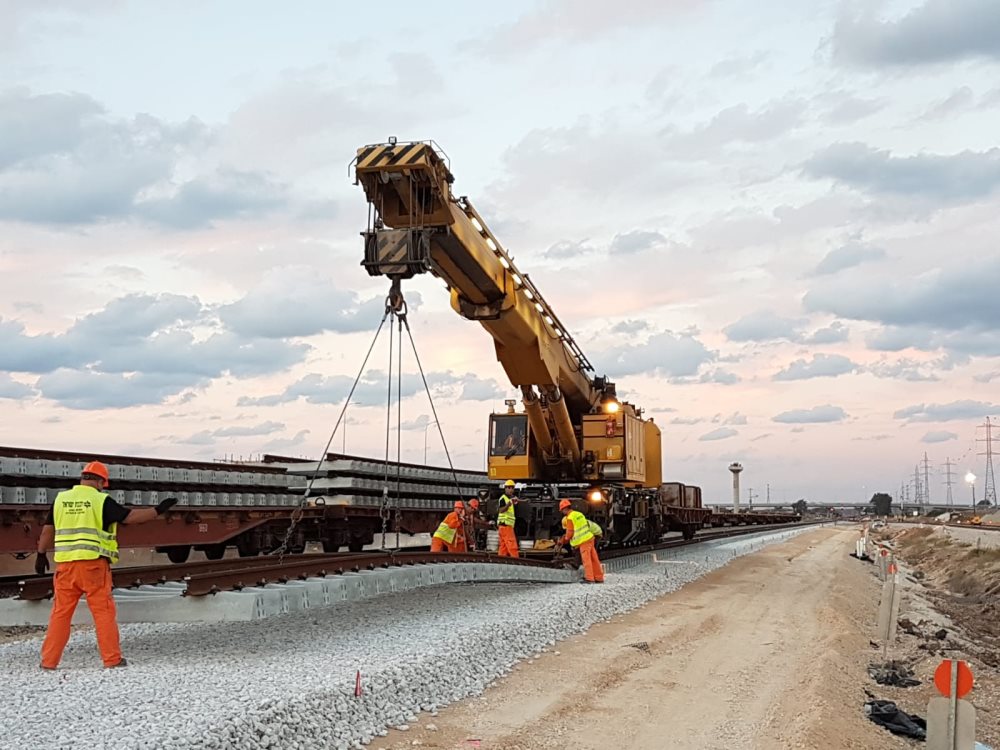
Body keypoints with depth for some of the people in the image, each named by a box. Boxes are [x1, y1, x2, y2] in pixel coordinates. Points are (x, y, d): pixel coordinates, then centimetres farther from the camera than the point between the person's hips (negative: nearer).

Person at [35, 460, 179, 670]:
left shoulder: (61, 499, 9)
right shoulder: (101, 500, -4)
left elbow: (48, 529, 16)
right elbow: (130, 516, -5)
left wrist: (41, 554, 26)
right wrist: (158, 510, 2)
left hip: (65, 564, 4)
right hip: (93, 564, -4)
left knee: (61, 612, 10)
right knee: (103, 611, 2)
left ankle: (49, 660, 11)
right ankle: (112, 659, 4)